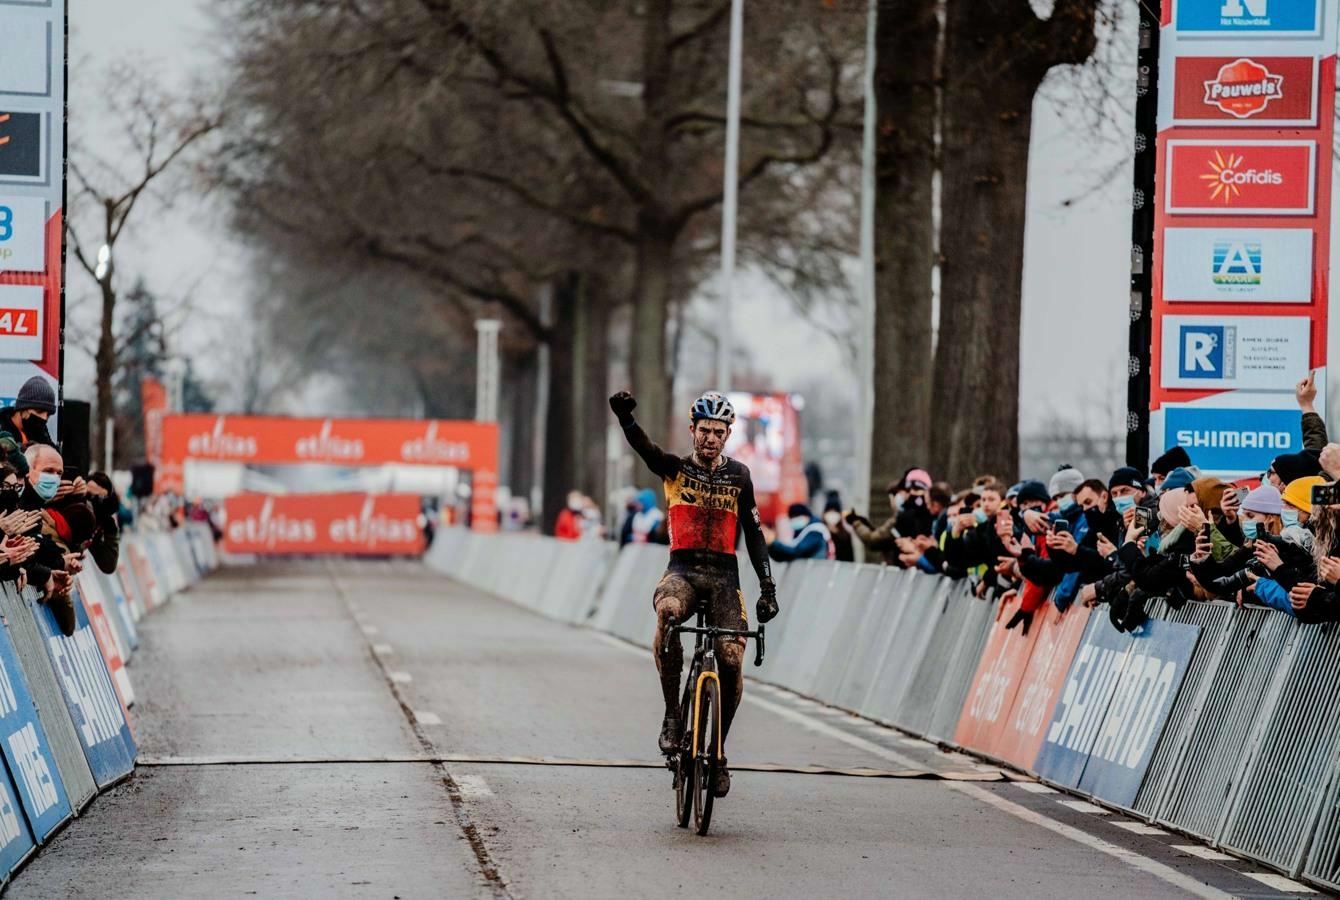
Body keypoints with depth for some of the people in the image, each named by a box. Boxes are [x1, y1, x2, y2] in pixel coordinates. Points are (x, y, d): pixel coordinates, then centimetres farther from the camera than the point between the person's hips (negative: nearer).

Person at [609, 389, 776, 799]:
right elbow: (643, 446, -14)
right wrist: (625, 417, -36)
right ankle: (672, 715, -25)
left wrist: (767, 587, 0)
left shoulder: (738, 475, 9)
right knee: (668, 614, -37)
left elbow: (754, 533, 9)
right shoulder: (674, 469, 5)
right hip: (683, 569, -2)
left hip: (724, 575, 2)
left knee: (731, 660, -14)